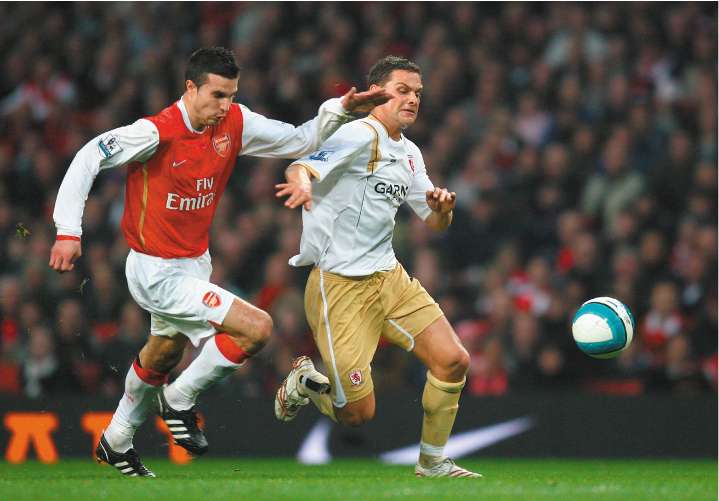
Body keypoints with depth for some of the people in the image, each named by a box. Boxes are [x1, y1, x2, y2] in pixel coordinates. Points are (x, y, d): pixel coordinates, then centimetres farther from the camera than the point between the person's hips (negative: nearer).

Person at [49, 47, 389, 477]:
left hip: (195, 263, 8)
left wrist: (340, 111, -12)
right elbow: (88, 159, -20)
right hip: (158, 275, -8)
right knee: (256, 328, -18)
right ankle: (180, 400, 1)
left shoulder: (236, 123, -5)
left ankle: (116, 442, 48)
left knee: (163, 354, 27)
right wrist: (69, 231, -25)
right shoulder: (157, 132, -24)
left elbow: (301, 141, 5)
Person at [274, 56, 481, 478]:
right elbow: (302, 168, -28)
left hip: (388, 276, 8)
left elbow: (434, 221, 19)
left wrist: (442, 208, -5)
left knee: (453, 360, -3)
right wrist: (301, 182, -52)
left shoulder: (409, 153, 13)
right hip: (340, 285, -8)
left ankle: (433, 463, 16)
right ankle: (305, 381, 25)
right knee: (358, 413, -8)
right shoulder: (361, 135, -13)